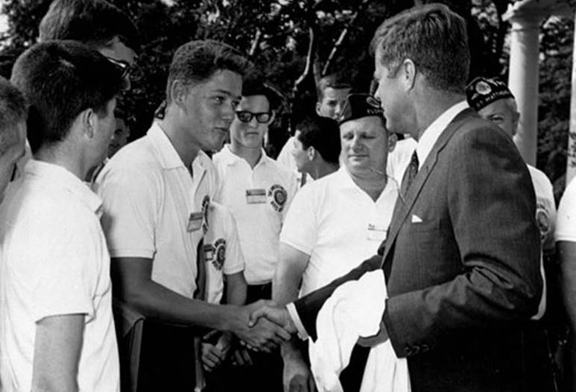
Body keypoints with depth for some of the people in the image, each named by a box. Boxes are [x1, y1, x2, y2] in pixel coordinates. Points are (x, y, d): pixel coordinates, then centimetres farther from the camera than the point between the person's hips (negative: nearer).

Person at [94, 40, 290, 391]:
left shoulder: (207, 170, 6)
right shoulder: (134, 170, -19)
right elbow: (132, 290, -22)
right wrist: (233, 320, -21)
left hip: (182, 344, 7)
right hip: (137, 346, -7)